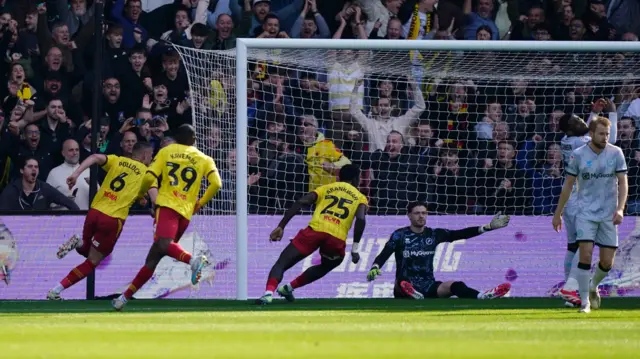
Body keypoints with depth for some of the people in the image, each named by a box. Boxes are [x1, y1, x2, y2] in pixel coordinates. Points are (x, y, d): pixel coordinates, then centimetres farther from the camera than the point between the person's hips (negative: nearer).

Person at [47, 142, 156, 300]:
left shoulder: (118, 161, 14)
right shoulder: (146, 173, 5)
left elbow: (95, 157, -3)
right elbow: (154, 193, -12)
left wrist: (76, 174, -12)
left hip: (95, 212, 4)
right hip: (113, 220, -4)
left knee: (85, 250, 30)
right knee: (92, 262, 7)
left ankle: (78, 243, -7)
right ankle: (56, 291, -6)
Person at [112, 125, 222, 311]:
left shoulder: (166, 152, 13)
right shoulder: (204, 160, 17)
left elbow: (149, 178, 3)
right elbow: (216, 183, 2)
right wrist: (200, 203, 16)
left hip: (167, 205, -4)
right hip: (186, 212, 4)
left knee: (163, 245, -29)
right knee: (154, 257, 7)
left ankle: (193, 260, -56)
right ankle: (125, 297, 7)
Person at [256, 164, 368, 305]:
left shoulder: (326, 188, 25)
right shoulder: (360, 197, 22)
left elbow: (300, 202, 10)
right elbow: (361, 218, 1)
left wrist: (280, 227, 8)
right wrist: (355, 249, 4)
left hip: (315, 229, 0)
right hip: (337, 238, 0)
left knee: (281, 263, 2)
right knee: (326, 266, 32)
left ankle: (269, 292, -26)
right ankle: (289, 287, 20)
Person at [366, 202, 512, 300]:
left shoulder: (434, 234, 10)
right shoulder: (399, 235, 1)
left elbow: (461, 234, 5)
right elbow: (383, 256, -8)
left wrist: (489, 227, -4)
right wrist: (375, 268, -31)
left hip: (428, 287, 2)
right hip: (405, 288, -2)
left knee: (456, 286, -26)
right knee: (402, 282, -37)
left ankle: (481, 297, -53)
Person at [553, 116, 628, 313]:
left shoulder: (615, 153, -1)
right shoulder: (578, 155, -3)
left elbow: (623, 182, -2)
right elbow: (568, 185, 5)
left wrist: (620, 208, -18)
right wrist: (558, 214, 8)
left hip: (608, 215, 2)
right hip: (586, 213, -2)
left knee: (607, 262, 2)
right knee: (585, 255, -15)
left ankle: (594, 287, 33)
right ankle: (584, 301, -4)